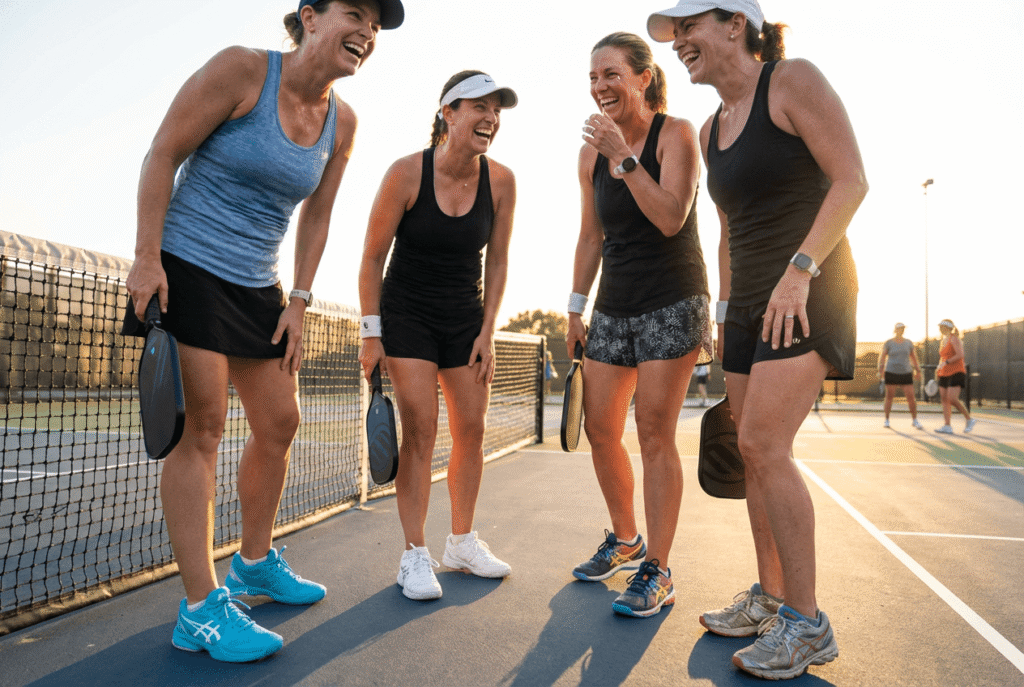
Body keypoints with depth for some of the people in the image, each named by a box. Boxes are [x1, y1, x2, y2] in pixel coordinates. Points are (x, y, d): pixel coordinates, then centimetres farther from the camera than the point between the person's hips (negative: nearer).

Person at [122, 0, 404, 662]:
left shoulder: (342, 122, 6)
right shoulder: (241, 69, -11)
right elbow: (163, 154, -9)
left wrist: (298, 300, 5)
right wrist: (147, 257, -15)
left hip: (257, 287, 7)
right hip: (184, 271, -7)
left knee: (280, 424, 9)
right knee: (202, 428, -9)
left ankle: (255, 562, 29)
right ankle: (202, 610, 0)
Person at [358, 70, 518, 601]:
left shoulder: (501, 181, -6)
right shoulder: (406, 173, -16)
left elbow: (497, 261, 3)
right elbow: (372, 259, -9)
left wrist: (486, 332, -1)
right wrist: (371, 335, -11)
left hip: (466, 319, 4)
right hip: (407, 314, -4)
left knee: (471, 429, 4)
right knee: (419, 430, -9)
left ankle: (462, 542, 22)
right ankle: (414, 554, 4)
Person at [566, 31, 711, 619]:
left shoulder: (676, 134, -6)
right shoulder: (593, 152, 9)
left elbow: (671, 219, -19)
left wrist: (624, 158, -23)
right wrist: (576, 309, 12)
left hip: (672, 302, -6)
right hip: (616, 305, 6)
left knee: (655, 433, -9)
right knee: (600, 427, 6)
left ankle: (658, 572, 3)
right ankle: (626, 538, 28)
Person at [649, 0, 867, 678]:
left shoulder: (793, 80, -5)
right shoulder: (710, 130, 16)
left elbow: (852, 181, -12)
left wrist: (798, 271, -20)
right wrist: (726, 307, 16)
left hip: (809, 290, -8)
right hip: (750, 299, 8)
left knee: (764, 446, -16)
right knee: (756, 452, 8)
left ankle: (807, 625, -2)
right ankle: (770, 598, 21)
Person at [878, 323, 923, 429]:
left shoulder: (908, 343, 7)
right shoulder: (888, 343, -1)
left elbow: (913, 356, 17)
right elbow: (882, 357, -4)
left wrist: (918, 371, 16)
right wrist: (880, 371, -16)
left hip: (906, 373, 2)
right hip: (891, 373, -2)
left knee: (911, 397, -3)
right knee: (889, 396, 4)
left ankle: (915, 420, 12)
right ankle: (887, 420, 15)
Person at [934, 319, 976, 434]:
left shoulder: (954, 339, -9)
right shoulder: (943, 341, 16)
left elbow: (960, 355, -20)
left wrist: (946, 362, -25)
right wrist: (938, 369, 16)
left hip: (956, 373, -8)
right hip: (944, 374, 8)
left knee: (952, 399, -17)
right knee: (944, 399, 1)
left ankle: (970, 419, 1)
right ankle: (947, 426, 0)